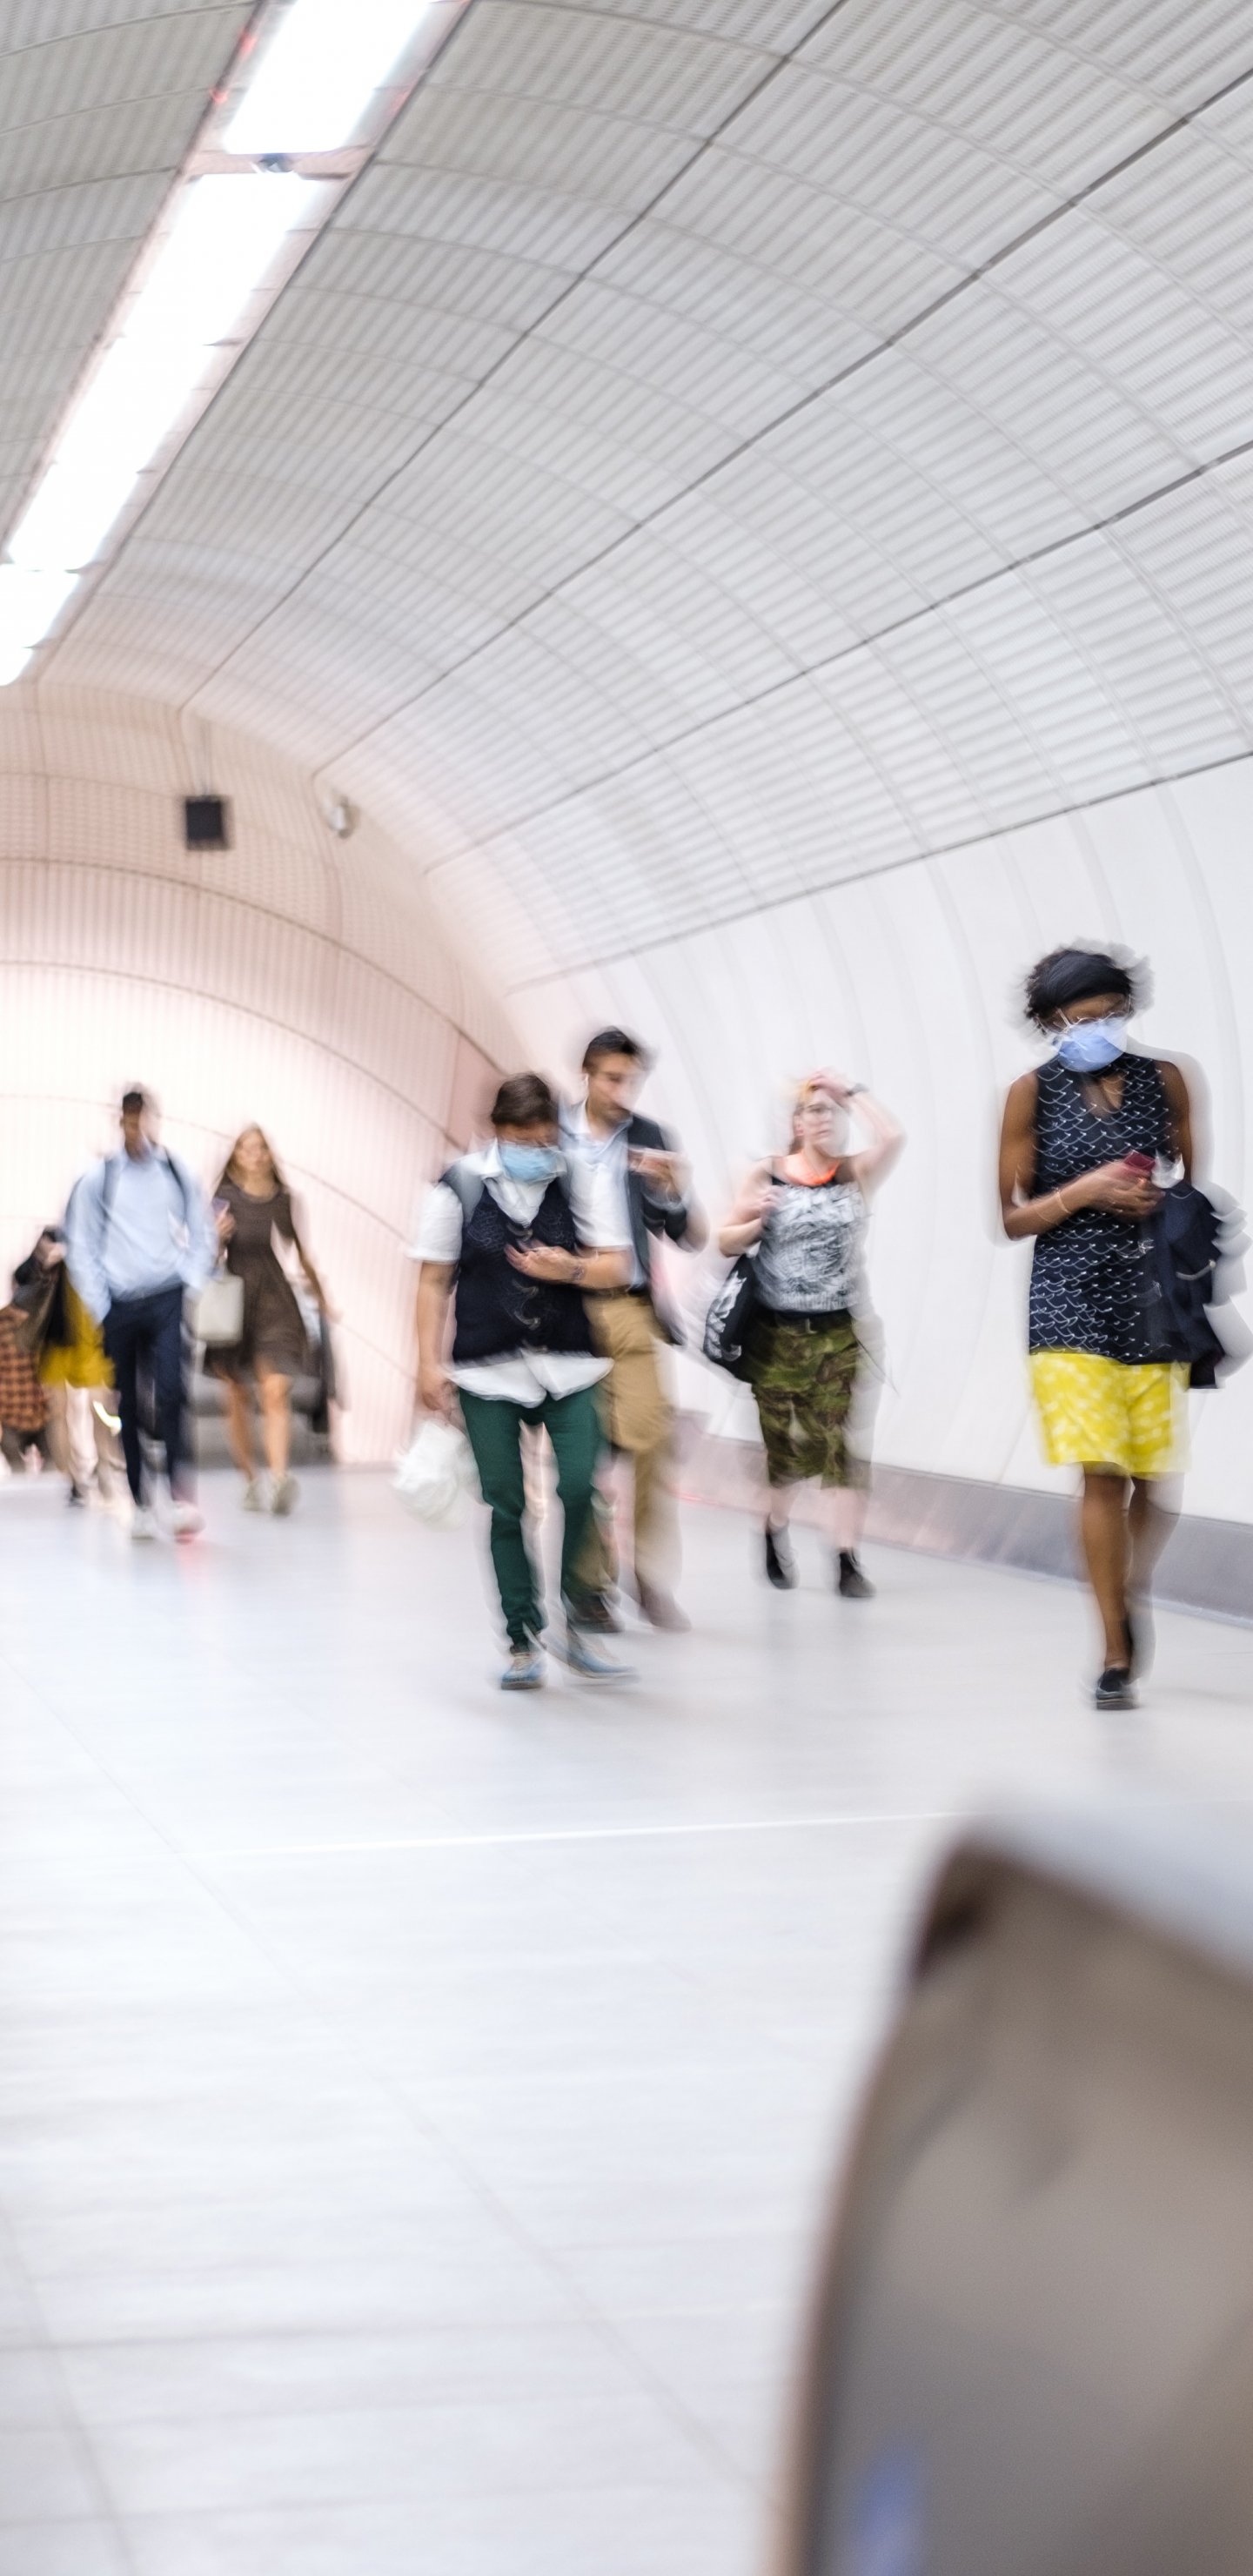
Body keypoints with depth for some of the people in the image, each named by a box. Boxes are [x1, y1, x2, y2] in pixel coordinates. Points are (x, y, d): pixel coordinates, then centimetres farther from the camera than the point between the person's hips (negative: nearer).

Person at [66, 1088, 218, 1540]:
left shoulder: (176, 1173, 5)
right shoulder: (98, 1179, 1)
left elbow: (203, 1235, 12)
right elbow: (80, 1247, 4)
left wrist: (191, 1283, 0)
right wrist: (100, 1307, -2)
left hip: (168, 1299, -1)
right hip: (121, 1304, 1)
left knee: (170, 1389, -18)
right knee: (128, 1405, 5)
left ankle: (181, 1496, -20)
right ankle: (138, 1503, 12)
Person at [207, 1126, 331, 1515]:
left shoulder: (285, 1199, 6)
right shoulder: (225, 1198, 0)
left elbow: (300, 1252, 17)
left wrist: (321, 1296, 22)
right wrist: (216, 1236, -19)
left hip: (274, 1297, 0)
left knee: (276, 1392, -14)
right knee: (236, 1397, 6)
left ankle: (278, 1477, -26)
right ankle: (250, 1481, 18)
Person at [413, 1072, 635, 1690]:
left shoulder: (576, 1184, 3)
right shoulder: (459, 1186, -2)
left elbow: (616, 1268, 6)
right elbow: (434, 1280, 3)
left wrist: (571, 1269, -14)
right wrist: (429, 1362, -2)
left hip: (567, 1365, 1)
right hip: (487, 1371, -1)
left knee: (581, 1487, -13)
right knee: (505, 1505, 2)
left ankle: (574, 1623, 5)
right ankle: (522, 1642, 12)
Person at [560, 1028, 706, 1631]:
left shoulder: (651, 1139, 8)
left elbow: (695, 1239, 8)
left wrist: (677, 1188, -10)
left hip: (629, 1309, 1)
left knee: (651, 1435, -12)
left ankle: (651, 1576, -2)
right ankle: (592, 1581, 12)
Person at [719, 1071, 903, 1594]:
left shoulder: (856, 1174, 4)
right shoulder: (768, 1176, 3)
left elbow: (892, 1137, -16)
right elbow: (727, 1242, 6)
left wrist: (850, 1091, -7)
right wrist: (754, 1223, -14)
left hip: (839, 1334, 0)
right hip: (777, 1332, 0)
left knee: (839, 1443, -8)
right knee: (785, 1444, 5)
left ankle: (846, 1558, -10)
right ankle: (775, 1531, 31)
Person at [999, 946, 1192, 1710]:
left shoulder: (1163, 1081, 6)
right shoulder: (1033, 1094, 1)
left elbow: (1193, 1192, 16)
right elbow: (1011, 1218, 2)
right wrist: (1085, 1192, -12)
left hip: (1155, 1297, 2)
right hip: (1072, 1302, -2)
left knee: (1156, 1473, 2)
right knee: (1102, 1472, -10)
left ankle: (1135, 1593, 31)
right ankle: (1117, 1653, -3)